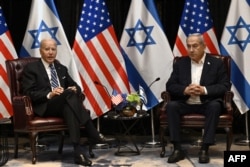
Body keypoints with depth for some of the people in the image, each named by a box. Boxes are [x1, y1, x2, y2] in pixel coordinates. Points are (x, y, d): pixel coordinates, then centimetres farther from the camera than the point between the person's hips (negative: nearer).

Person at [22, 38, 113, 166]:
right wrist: (49, 95, -22)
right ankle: (94, 135, -37)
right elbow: (29, 94, -6)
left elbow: (75, 86, 20)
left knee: (69, 105, -35)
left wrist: (75, 89, -7)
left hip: (63, 105, 5)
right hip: (44, 107, -5)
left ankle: (78, 149, -43)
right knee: (70, 93, -33)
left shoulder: (61, 68, 22)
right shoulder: (31, 68, 5)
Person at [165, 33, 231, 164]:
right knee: (171, 106, -27)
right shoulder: (180, 63, 8)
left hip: (207, 103, -2)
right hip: (185, 103, 2)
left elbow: (225, 86, -6)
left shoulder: (216, 63, 2)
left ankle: (204, 149, -27)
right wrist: (185, 90, -19)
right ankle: (177, 149, -24)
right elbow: (170, 85, 3)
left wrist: (204, 90, -21)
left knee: (215, 106, -34)